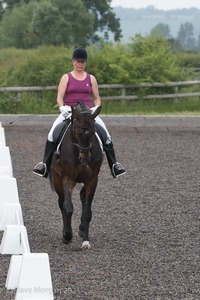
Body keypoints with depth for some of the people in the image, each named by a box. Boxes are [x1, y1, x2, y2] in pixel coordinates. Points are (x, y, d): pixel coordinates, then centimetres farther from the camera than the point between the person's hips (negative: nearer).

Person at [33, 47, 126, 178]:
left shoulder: (91, 78, 11)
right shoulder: (66, 78, 7)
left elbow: (97, 98, 13)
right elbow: (60, 97, 0)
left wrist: (96, 108, -8)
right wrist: (62, 107, -20)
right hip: (69, 112, -1)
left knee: (106, 135, -15)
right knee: (53, 133, -22)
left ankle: (114, 165, -5)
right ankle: (45, 164, -16)